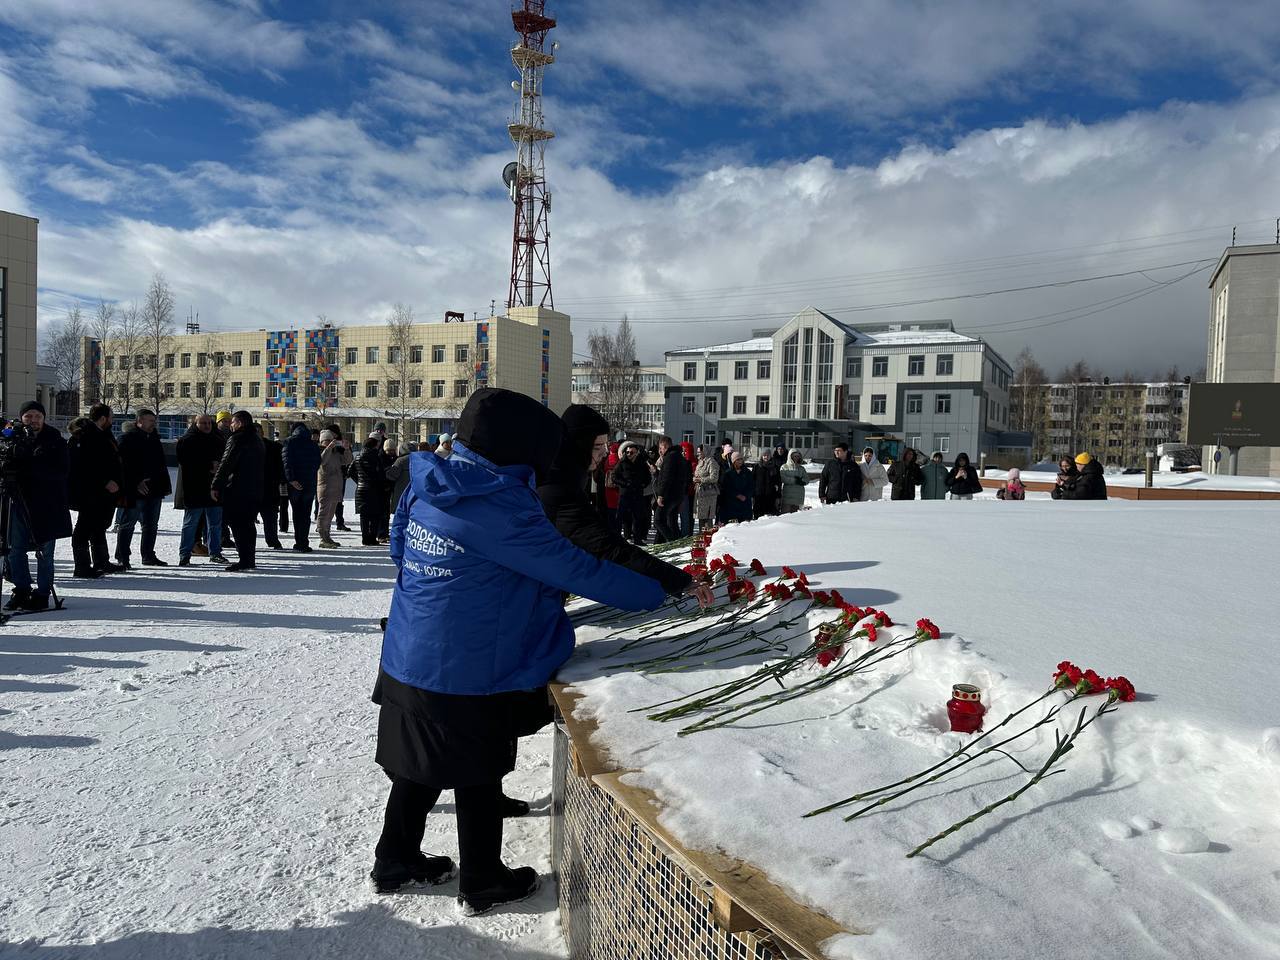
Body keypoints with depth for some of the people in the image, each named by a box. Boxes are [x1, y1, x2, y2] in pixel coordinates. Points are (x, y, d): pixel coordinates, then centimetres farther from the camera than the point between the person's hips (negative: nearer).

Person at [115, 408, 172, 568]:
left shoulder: (154, 439, 17)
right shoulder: (128, 439, -7)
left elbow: (161, 464, 21)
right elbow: (125, 464, -15)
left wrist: (164, 485, 15)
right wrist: (136, 483, -21)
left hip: (154, 490, 8)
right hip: (135, 491, -8)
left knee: (151, 524, 13)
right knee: (128, 523, -2)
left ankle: (148, 555, 22)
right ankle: (122, 557, 5)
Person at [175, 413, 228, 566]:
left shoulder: (218, 440, 13)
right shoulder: (187, 441, -5)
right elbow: (187, 462, -16)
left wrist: (219, 465, -2)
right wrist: (209, 466, -18)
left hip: (214, 488, 6)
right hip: (194, 490, -6)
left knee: (215, 523, 10)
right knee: (190, 524, 0)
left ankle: (215, 553, 20)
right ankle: (184, 555, 6)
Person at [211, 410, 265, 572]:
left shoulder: (237, 440, -11)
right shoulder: (258, 440, 16)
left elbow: (225, 464, -16)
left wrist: (216, 486, -11)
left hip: (237, 491, -9)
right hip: (255, 490, 9)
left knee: (238, 525, -6)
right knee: (248, 525, 14)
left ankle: (245, 560, -9)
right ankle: (250, 560, 17)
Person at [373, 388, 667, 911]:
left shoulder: (427, 485, 1)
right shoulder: (499, 505, -24)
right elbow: (574, 568, -20)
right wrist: (652, 594, -9)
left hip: (409, 660, 8)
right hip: (467, 673, -8)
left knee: (420, 767, 23)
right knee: (478, 776, 12)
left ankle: (396, 863, 40)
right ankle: (483, 882, 30)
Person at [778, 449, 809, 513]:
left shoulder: (801, 468, 16)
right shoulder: (784, 467, 5)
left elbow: (807, 479, 9)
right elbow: (782, 478, -9)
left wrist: (801, 481, -12)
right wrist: (794, 480, -14)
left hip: (798, 495, 3)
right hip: (787, 494, -3)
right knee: (785, 513, -9)